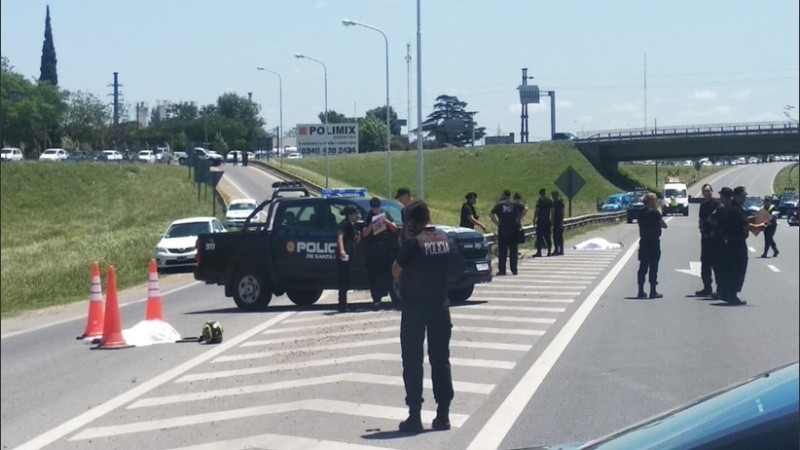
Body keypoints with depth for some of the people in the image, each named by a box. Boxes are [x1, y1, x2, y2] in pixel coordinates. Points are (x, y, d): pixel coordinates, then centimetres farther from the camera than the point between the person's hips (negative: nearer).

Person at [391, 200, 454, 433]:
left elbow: (396, 271, -9)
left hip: (415, 306, -5)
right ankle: (443, 414, 11)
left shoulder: (413, 243, -15)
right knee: (441, 359, 10)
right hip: (440, 305, 5)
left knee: (412, 361, 2)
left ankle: (415, 415, 0)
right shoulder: (444, 239, 2)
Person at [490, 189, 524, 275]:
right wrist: (518, 218, -1)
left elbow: (491, 214, -9)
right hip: (514, 230, 1)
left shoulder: (499, 205, 2)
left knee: (502, 251, 3)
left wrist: (496, 223, -2)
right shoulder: (515, 205, 5)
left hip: (502, 230, -1)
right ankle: (514, 270, 6)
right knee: (513, 250, 7)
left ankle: (502, 270, 1)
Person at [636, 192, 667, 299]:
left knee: (643, 267, 8)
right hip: (654, 242, -6)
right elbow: (664, 225, -5)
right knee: (653, 267, -1)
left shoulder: (641, 213, 9)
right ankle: (653, 291, 0)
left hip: (643, 242, 6)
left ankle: (641, 291, 8)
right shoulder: (655, 212, -11)